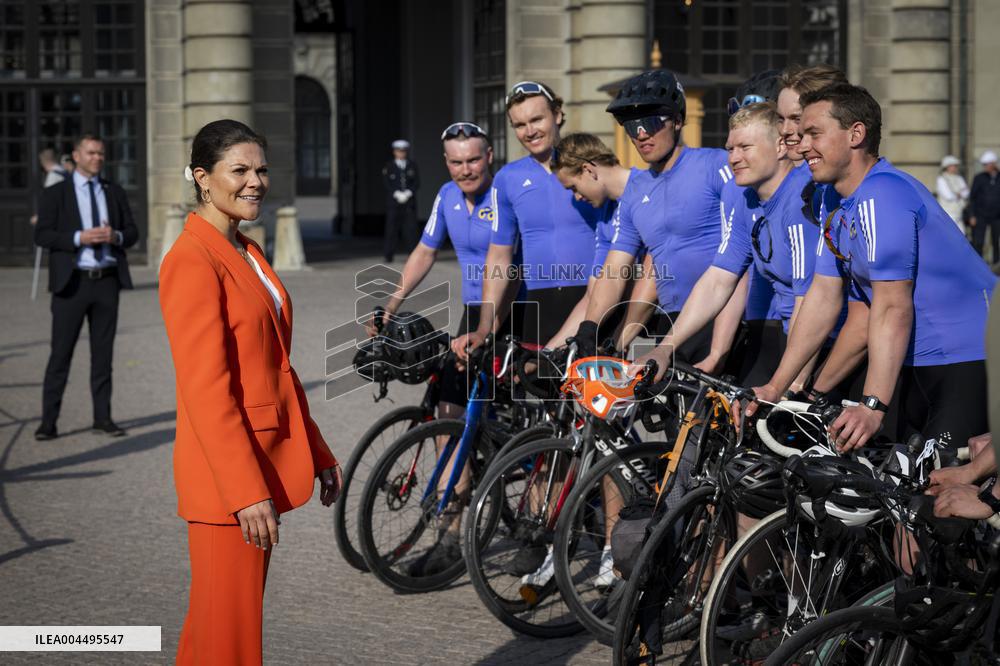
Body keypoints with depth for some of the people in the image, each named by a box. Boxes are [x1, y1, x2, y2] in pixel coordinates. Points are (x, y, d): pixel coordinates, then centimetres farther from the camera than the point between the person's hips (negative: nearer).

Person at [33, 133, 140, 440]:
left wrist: (116, 236, -11)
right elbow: (42, 235, -7)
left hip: (108, 280, 3)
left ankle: (102, 417, 14)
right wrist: (79, 238, -19)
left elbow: (132, 233, 12)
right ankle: (48, 421, 2)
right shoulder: (56, 194, 1)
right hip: (72, 281, -3)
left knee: (103, 352, 8)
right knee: (61, 352, -3)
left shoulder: (115, 193, 12)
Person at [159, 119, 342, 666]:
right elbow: (205, 390, -20)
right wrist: (245, 491, -23)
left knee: (211, 622, 17)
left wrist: (318, 453, 19)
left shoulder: (247, 254, 15)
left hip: (265, 467, 9)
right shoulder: (192, 259, -14)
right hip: (228, 476, -9)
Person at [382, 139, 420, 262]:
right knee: (392, 228, -3)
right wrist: (397, 194, -13)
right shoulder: (388, 166, 6)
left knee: (410, 228, -3)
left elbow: (417, 183, 5)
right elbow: (387, 184, -1)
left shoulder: (412, 165, 11)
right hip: (393, 202, -1)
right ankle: (388, 255, 1)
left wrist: (407, 193, -10)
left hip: (409, 201, 1)